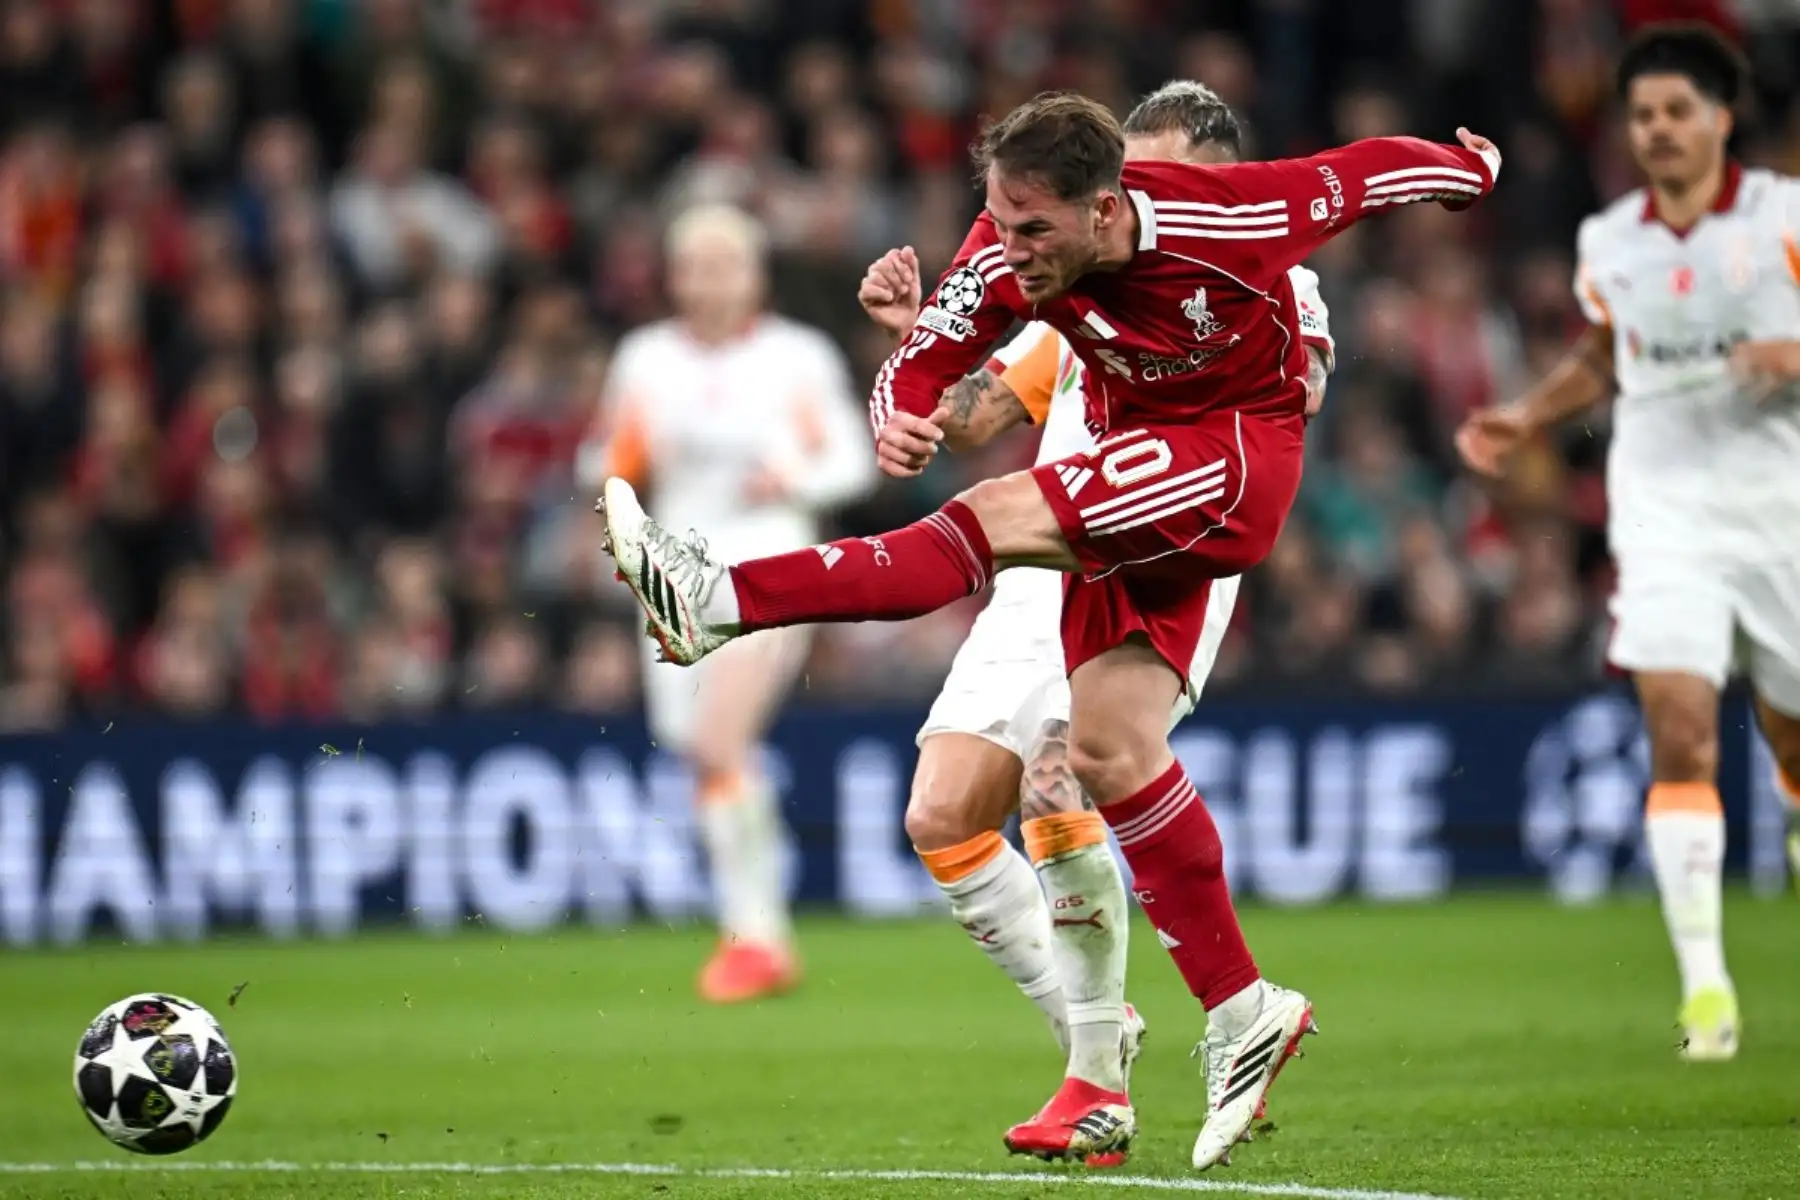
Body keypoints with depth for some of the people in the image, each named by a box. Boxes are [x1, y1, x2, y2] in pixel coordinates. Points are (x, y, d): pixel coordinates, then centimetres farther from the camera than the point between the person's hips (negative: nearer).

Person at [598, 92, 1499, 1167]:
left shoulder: (1231, 215, -24)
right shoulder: (1007, 256, -13)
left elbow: (1362, 172, -7)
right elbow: (917, 375, -10)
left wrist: (1471, 170, 13)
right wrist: (902, 422, -35)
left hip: (1243, 452, -6)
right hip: (1137, 474, 6)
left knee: (1004, 518, -26)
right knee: (1110, 751, -4)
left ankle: (722, 602, -33)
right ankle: (1243, 1016, 5)